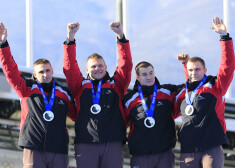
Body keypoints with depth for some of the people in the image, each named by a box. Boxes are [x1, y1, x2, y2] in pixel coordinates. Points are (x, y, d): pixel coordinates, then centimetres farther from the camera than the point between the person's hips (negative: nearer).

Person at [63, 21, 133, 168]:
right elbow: (69, 67, 3)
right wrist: (70, 38, -7)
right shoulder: (81, 86, 14)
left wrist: (121, 36, -7)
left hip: (113, 143, 0)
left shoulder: (116, 85, 14)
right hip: (86, 143, 0)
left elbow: (126, 64, 4)